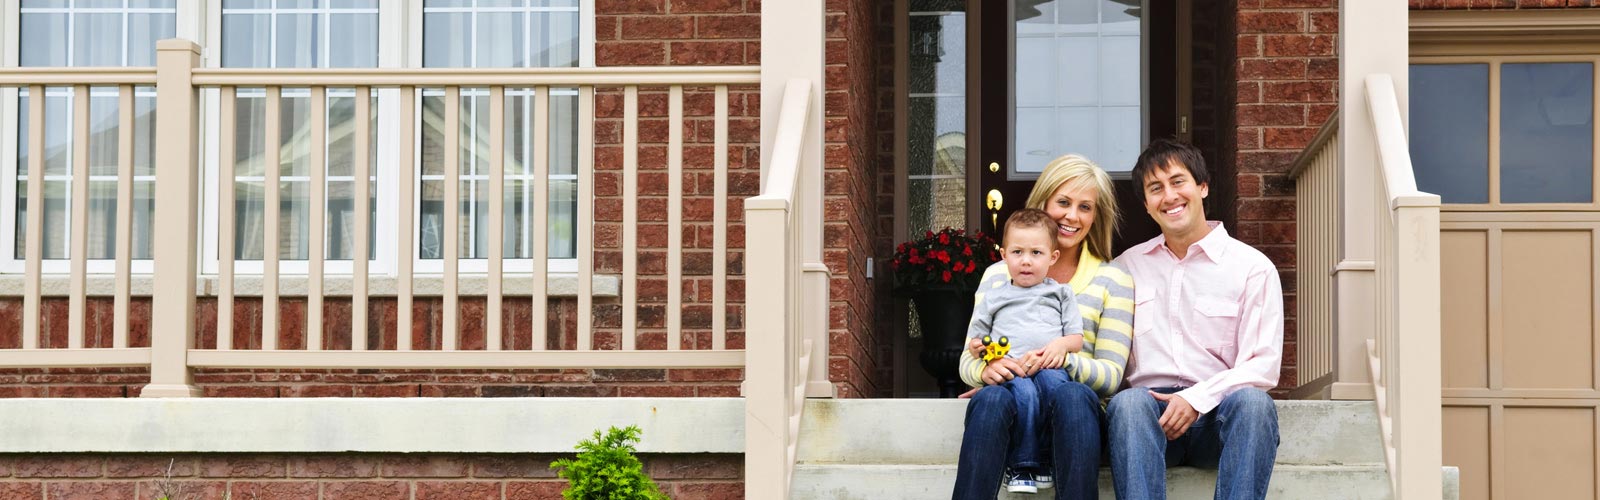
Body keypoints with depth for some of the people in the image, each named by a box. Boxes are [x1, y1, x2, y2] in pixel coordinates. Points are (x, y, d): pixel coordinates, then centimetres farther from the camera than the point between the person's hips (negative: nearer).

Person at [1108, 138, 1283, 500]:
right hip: (1151, 406, 1)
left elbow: (1263, 366, -1)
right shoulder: (1129, 265, 19)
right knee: (1128, 402, -34)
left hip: (1217, 413, -1)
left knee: (1252, 401, -35)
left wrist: (1196, 399, -15)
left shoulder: (1253, 267, 8)